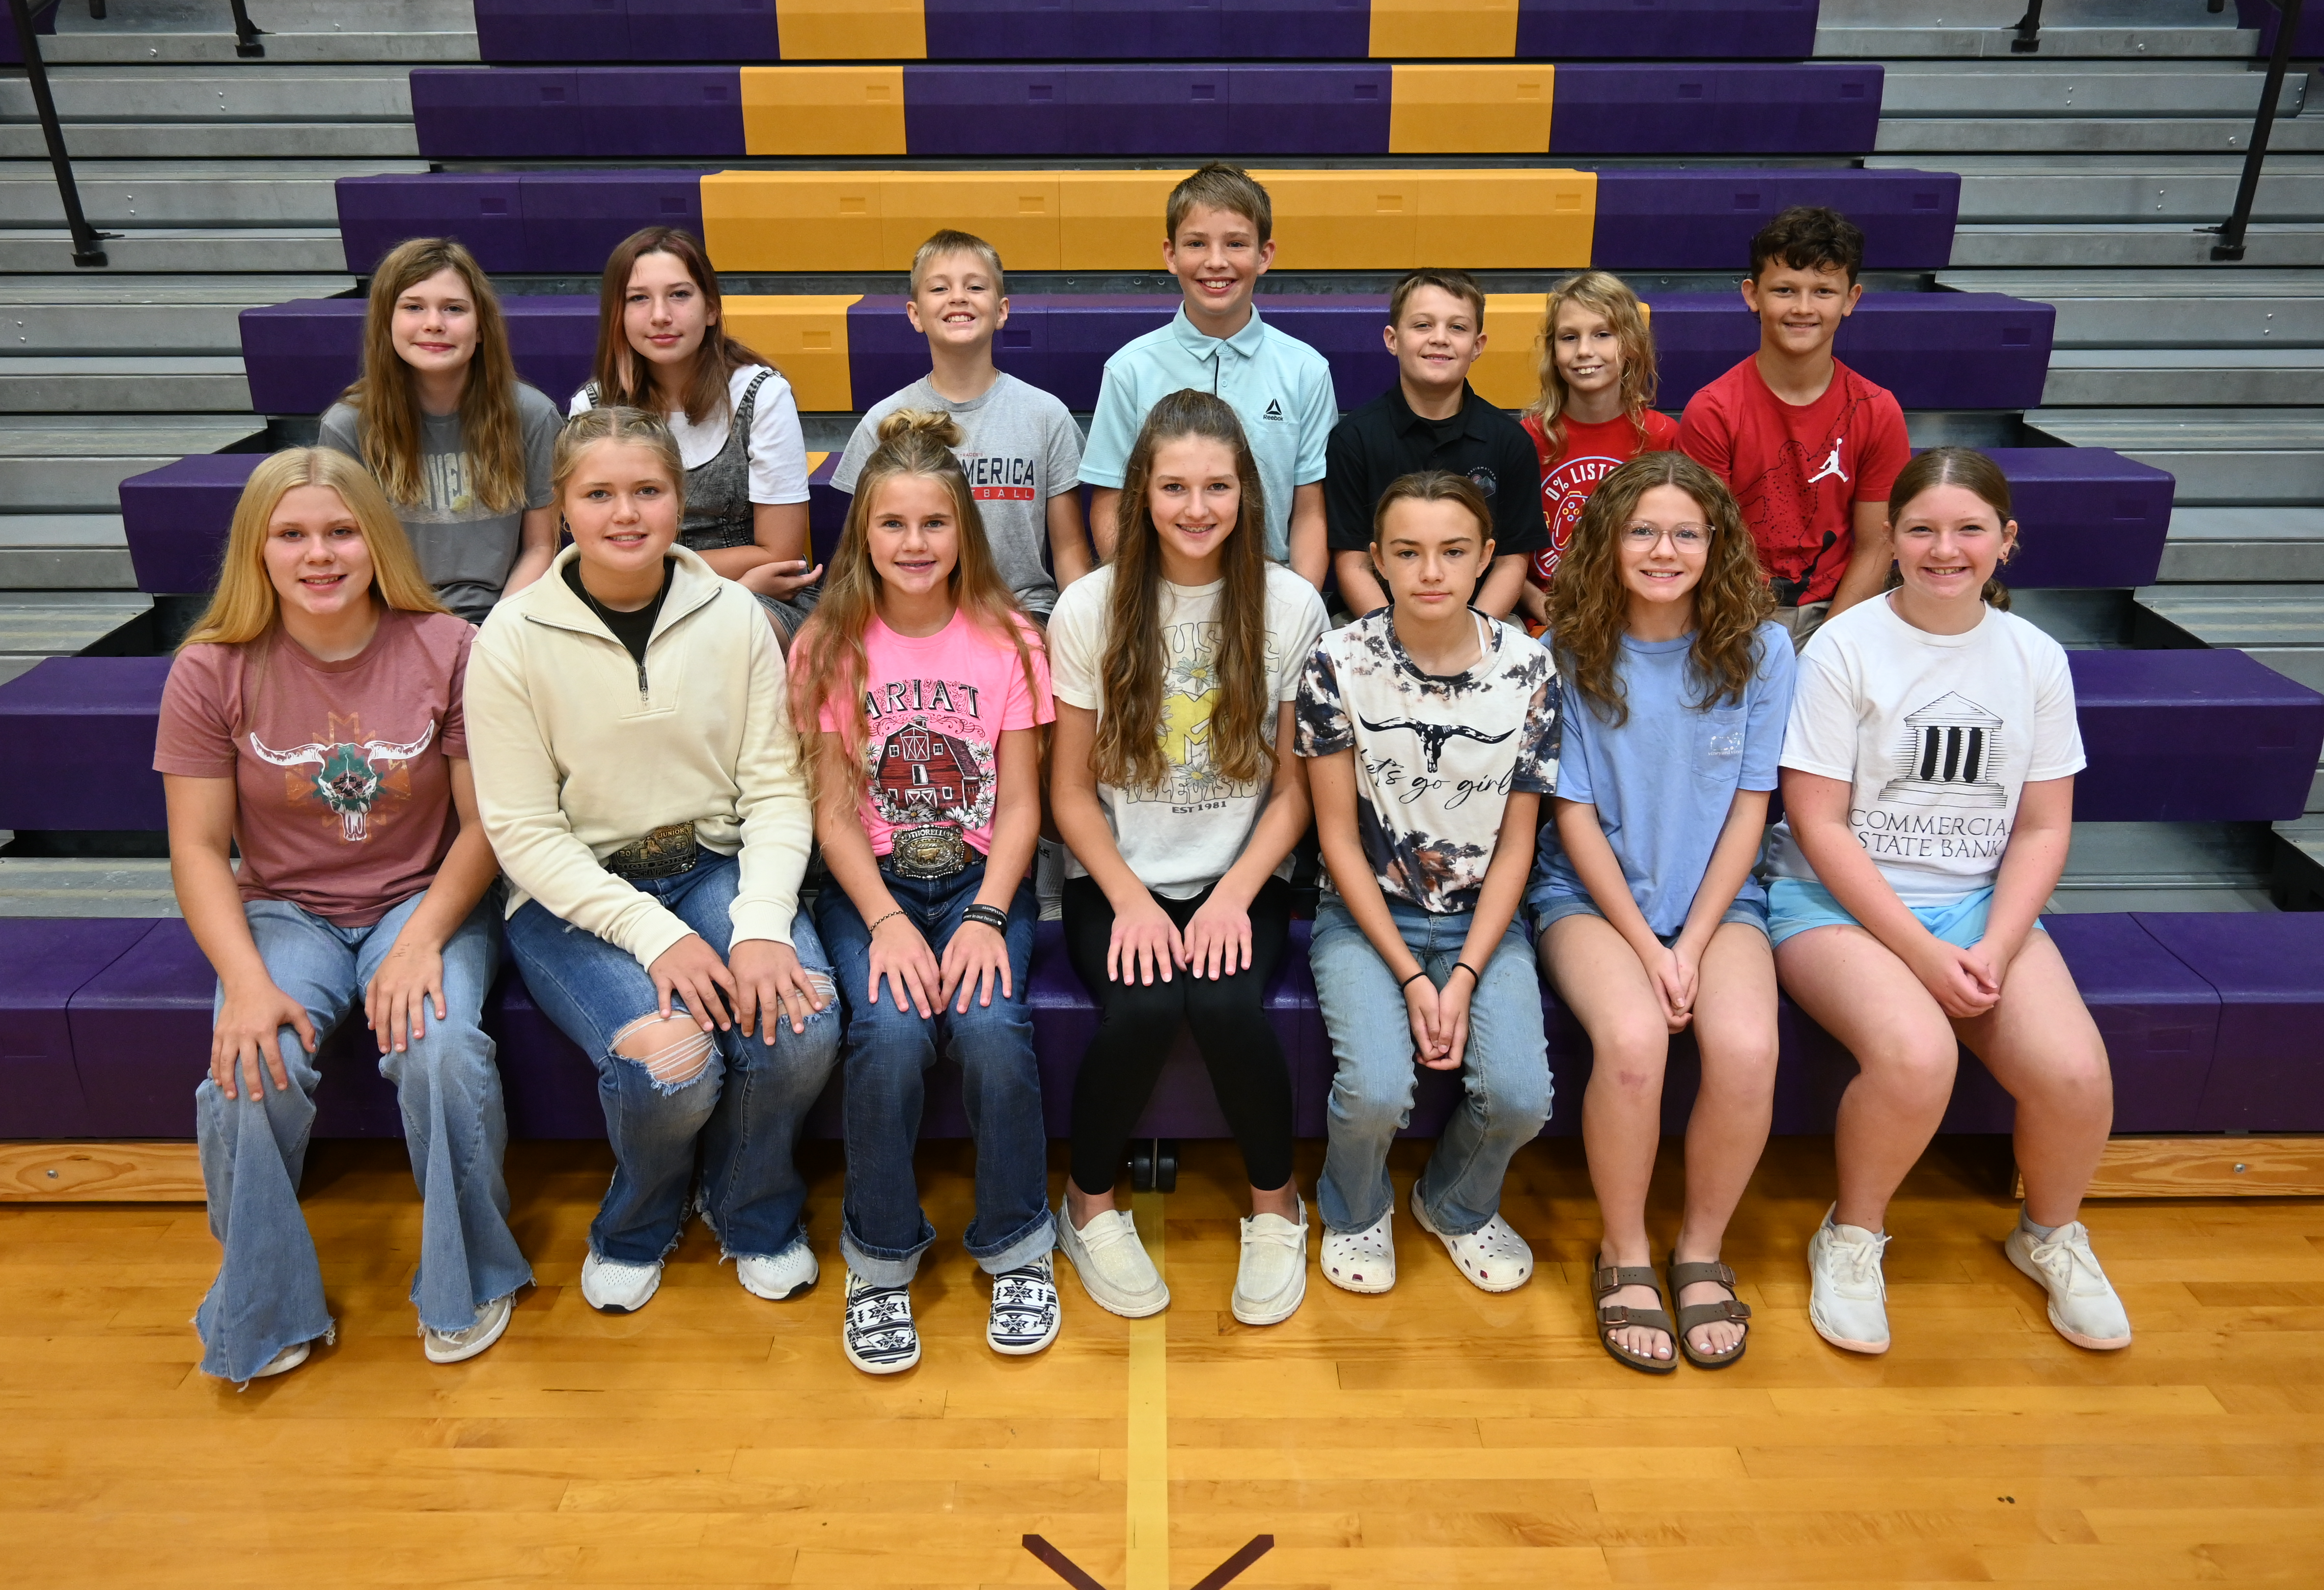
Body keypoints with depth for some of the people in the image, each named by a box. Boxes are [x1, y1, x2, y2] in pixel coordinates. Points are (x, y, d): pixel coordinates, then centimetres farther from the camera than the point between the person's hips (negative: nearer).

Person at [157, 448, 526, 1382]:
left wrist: (424, 938, -20)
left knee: (442, 1052, -29)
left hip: (424, 899, -1)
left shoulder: (447, 651, -6)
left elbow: (486, 823, -5)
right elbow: (199, 850, -4)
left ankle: (467, 1284, -1)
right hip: (284, 912, 1)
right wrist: (246, 982, -19)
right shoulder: (213, 671, -4)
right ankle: (261, 1314, 2)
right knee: (253, 1073, -26)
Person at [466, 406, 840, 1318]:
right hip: (573, 893, -2)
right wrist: (656, 933, -20)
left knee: (802, 1028, -26)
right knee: (670, 1059, -28)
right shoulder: (514, 639, -7)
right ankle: (640, 1224, 10)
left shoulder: (734, 617, -1)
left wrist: (761, 926, -19)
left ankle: (751, 1210, 9)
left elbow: (776, 789, -3)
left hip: (715, 868, 2)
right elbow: (526, 832, -8)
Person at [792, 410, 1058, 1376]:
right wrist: (887, 923, -16)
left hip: (980, 879, 0)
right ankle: (881, 1258, -4)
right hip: (869, 886, 0)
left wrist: (986, 917, -16)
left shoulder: (1007, 641, 1)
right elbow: (834, 811, -2)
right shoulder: (830, 647, 1)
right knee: (892, 1031, -27)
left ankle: (1018, 1247, -3)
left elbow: (1018, 806, -1)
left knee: (991, 1027, -27)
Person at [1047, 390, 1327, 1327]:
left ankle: (1275, 1205, 0)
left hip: (1241, 880, 0)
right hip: (1118, 881, 0)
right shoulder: (1089, 608, 0)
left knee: (1227, 1003, -29)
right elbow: (1071, 790, 1)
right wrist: (1129, 898, -13)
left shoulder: (1290, 606, 0)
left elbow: (1294, 787, 2)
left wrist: (1235, 892, -13)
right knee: (1142, 1007, -29)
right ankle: (1089, 1204, 1)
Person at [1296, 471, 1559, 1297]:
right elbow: (1338, 835, -8)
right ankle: (1357, 1212, 13)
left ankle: (1458, 1204, 18)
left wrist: (1464, 979, -12)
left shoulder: (1527, 669, -5)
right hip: (1366, 915, -1)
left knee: (1519, 1095, -20)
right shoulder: (1338, 663, -10)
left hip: (1482, 920, 2)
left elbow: (1516, 842, -2)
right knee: (1376, 1090, -25)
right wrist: (1411, 980, -13)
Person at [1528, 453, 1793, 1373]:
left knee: (1747, 1047, -27)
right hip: (1593, 893, -1)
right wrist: (1646, 948, -12)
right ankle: (1624, 1254, -4)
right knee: (1633, 1039, -31)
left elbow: (1748, 808, 0)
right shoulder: (1570, 653, -5)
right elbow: (1573, 813, -4)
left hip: (1716, 897, 2)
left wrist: (1693, 944, -10)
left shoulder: (1758, 650, -1)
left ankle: (1702, 1250, 0)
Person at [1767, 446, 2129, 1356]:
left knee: (2076, 1073, -21)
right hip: (1838, 899, -4)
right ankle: (1853, 1236, -2)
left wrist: (1994, 948, -10)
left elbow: (2043, 828, 7)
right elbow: (1818, 822, -10)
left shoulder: (2036, 658, 5)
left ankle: (2052, 1233, 14)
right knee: (1917, 1055, -32)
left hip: (1983, 902, 4)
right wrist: (1922, 952, -16)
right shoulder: (1843, 648, -7)